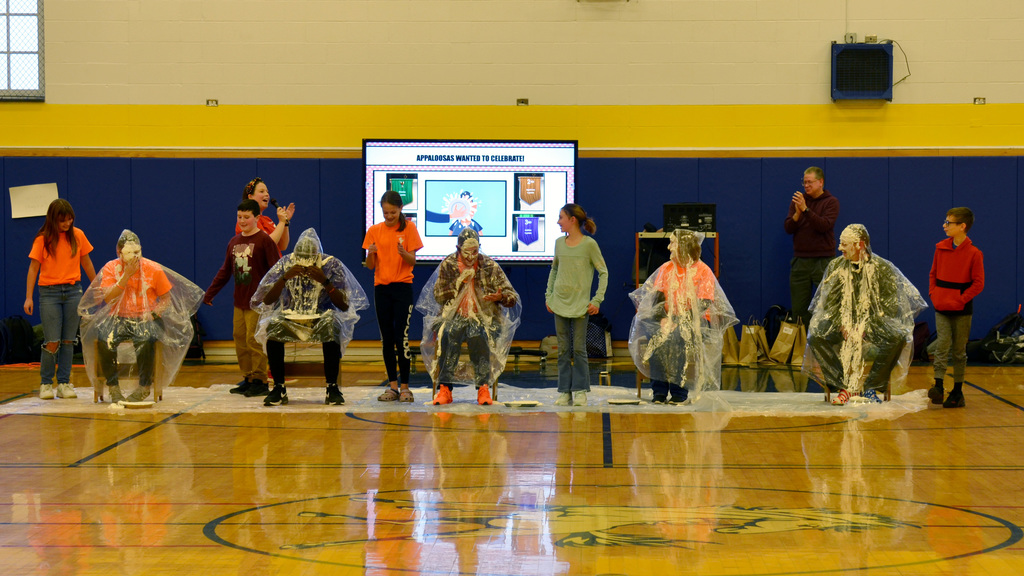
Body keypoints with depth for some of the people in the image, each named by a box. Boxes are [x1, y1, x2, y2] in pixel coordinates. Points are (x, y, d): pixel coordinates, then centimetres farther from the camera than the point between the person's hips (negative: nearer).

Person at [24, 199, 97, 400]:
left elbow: (86, 263, 14)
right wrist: (28, 297, -8)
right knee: (52, 342, -8)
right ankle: (45, 384, 4)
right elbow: (33, 268, -2)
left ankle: (64, 383, 8)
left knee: (68, 341, 3)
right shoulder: (42, 239, -3)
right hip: (49, 292, -2)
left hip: (73, 291, 3)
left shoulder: (78, 236, 4)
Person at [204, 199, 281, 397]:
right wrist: (210, 293, 23)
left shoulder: (264, 241, -5)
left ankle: (260, 382, 0)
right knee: (240, 339, 7)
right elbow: (225, 271, 22)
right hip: (239, 302, 7)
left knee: (254, 341, -7)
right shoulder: (234, 242, 13)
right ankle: (248, 379, 15)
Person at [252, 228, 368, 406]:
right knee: (273, 327, -32)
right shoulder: (285, 263, -2)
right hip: (291, 318, 1)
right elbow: (267, 301, -6)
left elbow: (344, 306, -9)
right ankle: (279, 388, -21)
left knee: (332, 326, -36)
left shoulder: (332, 265, -6)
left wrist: (325, 282, -22)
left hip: (321, 317, -1)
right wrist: (285, 277, -20)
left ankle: (332, 387, -23)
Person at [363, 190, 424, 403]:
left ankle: (405, 387, -4)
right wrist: (371, 254, -17)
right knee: (386, 338, 5)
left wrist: (403, 253, -25)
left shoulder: (408, 228, -1)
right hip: (381, 287, 3)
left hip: (402, 287, -3)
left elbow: (413, 261, -4)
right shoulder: (374, 231, 6)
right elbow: (370, 266, 4)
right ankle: (392, 386, 10)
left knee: (401, 336, -8)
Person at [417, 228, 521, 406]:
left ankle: (483, 388, -34)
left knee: (478, 335, -36)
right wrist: (460, 281, -10)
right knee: (448, 334, -34)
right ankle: (445, 388, -34)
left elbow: (512, 297, 2)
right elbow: (439, 297, 2)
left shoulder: (490, 267, 4)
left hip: (484, 318, -1)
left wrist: (500, 297, -22)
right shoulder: (448, 265, 7)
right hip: (454, 317, 1)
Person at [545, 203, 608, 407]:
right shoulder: (559, 243, 8)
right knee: (563, 349, 6)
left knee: (579, 348, -2)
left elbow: (603, 273, -3)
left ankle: (580, 391, 5)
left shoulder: (589, 244, -7)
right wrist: (548, 295, 11)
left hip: (580, 304, -4)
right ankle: (565, 392, 9)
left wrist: (597, 300, -9)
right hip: (559, 303, 4)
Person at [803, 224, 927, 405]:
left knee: (896, 339, -34)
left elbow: (889, 305, -7)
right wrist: (842, 325, -12)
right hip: (843, 323, 2)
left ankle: (871, 387, -21)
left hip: (874, 323, -2)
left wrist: (866, 327, -18)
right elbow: (829, 302, 5)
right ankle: (844, 387, -25)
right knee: (815, 337, -27)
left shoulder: (882, 268, -4)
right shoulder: (836, 267, 4)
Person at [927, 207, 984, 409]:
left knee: (959, 350, 5)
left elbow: (978, 283, -9)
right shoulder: (941, 248, 5)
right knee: (942, 344, -9)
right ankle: (938, 387, -16)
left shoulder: (973, 253, -9)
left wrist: (961, 299, -15)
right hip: (941, 308, 3)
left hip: (961, 310, -3)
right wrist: (933, 294, 1)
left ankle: (957, 392, 13)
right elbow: (933, 273, 14)